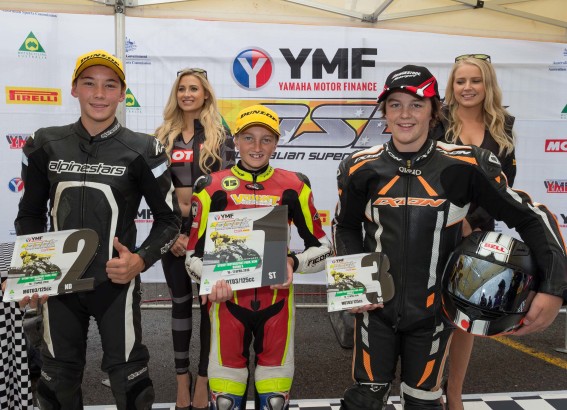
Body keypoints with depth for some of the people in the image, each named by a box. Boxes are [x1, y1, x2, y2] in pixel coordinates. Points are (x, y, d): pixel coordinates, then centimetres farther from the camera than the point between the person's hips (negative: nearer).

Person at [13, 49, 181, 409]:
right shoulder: (46, 144, 1)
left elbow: (169, 218, -2)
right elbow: (30, 214, 11)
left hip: (116, 284, -3)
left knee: (129, 380, 7)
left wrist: (141, 260, -17)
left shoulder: (142, 150, -8)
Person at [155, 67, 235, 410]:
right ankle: (182, 376, 22)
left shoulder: (221, 134, 2)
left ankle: (203, 377, 16)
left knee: (210, 301, 3)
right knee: (180, 301, 10)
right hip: (173, 229, 2)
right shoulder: (163, 136, 7)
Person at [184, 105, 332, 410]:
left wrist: (294, 263, -15)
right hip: (228, 301, 0)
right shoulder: (213, 187, -2)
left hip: (276, 302, 1)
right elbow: (194, 253, 2)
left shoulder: (294, 186, -1)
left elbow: (322, 247, 4)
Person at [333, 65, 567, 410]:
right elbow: (346, 228, 9)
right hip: (375, 306, 1)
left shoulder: (467, 165, -12)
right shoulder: (361, 168, -6)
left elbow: (532, 218, -5)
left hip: (433, 310, 0)